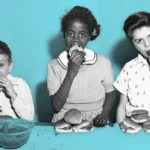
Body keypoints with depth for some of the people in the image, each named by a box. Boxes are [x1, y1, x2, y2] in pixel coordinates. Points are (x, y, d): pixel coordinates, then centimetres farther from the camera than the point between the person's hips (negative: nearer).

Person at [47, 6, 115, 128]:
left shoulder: (103, 62, -2)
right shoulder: (54, 65, -2)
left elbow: (110, 94, 11)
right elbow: (56, 106, -8)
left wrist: (104, 115, -8)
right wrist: (71, 73, -15)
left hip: (95, 122, 1)